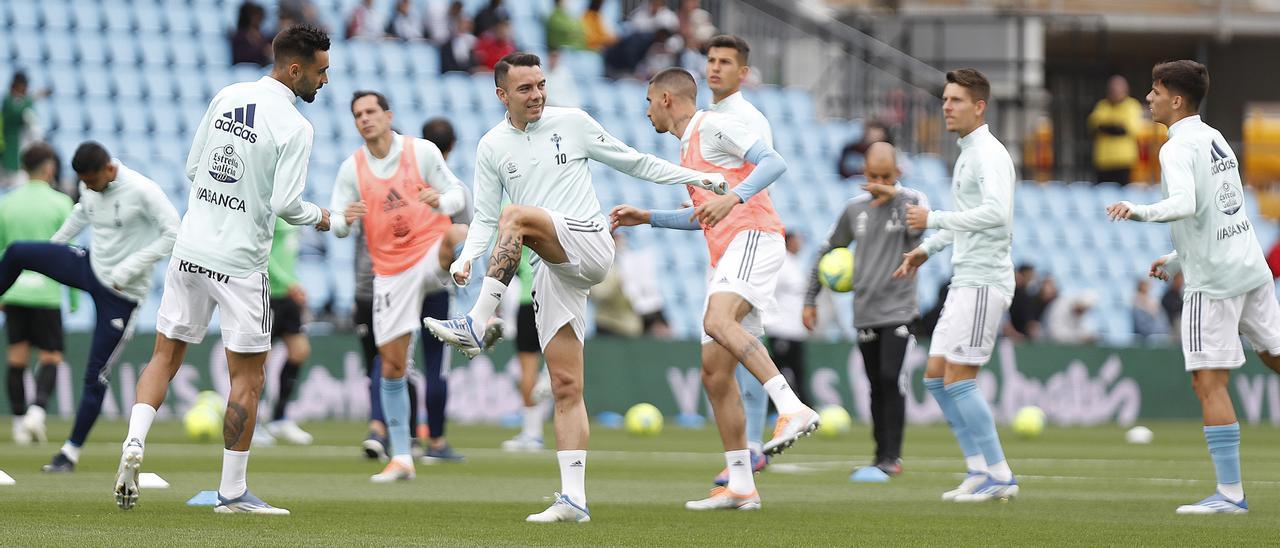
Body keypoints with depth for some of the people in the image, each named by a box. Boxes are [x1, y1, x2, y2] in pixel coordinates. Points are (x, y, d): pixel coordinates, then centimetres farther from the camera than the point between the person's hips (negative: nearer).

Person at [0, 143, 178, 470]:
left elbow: (173, 234, -21)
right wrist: (50, 251, 25)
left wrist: (129, 269, -24)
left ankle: (72, 452, 7)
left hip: (121, 292, -6)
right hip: (90, 267, 6)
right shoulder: (90, 187, -2)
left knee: (95, 375, -4)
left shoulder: (142, 191, -23)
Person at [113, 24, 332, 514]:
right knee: (247, 377, 4)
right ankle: (232, 492, 6)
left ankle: (134, 442, -6)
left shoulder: (226, 97, 5)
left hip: (190, 249, 5)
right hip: (240, 262, -5)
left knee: (165, 354, 15)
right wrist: (318, 217, 3)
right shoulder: (294, 127, -14)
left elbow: (193, 167, 11)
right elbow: (286, 204, -17)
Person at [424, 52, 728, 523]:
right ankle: (574, 499, -4)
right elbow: (484, 218, 11)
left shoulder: (572, 122, 5)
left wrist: (696, 178, 8)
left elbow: (632, 162, 13)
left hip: (589, 244, -3)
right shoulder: (491, 147, 11)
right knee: (566, 387, -3)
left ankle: (477, 327, -32)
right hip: (553, 269, 3)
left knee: (517, 216, -30)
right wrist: (467, 257, -9)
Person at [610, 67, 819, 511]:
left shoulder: (714, 126, -1)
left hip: (752, 237, -10)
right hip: (726, 254, 10)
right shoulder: (687, 147, 28)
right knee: (714, 371, 3)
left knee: (717, 321, -34)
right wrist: (647, 218, 35)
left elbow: (774, 162, -14)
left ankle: (793, 409, -42)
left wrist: (733, 198, -27)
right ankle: (740, 486, 4)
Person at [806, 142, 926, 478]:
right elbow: (827, 251, 19)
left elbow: (920, 223, -27)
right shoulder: (855, 209, 9)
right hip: (865, 313, 4)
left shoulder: (911, 200, -2)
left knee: (890, 378, -16)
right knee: (877, 386, 8)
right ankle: (881, 454, 16)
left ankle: (892, 456, -12)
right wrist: (810, 299, 17)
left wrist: (895, 193, -27)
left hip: (899, 311, -4)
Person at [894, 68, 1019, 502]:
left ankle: (999, 477, -7)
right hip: (965, 282, 10)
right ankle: (980, 468, 12)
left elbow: (996, 213, -26)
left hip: (984, 282, -10)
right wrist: (927, 249, 25)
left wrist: (933, 220, -22)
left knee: (958, 378, -12)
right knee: (936, 375, 8)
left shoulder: (989, 154, -12)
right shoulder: (967, 154, 19)